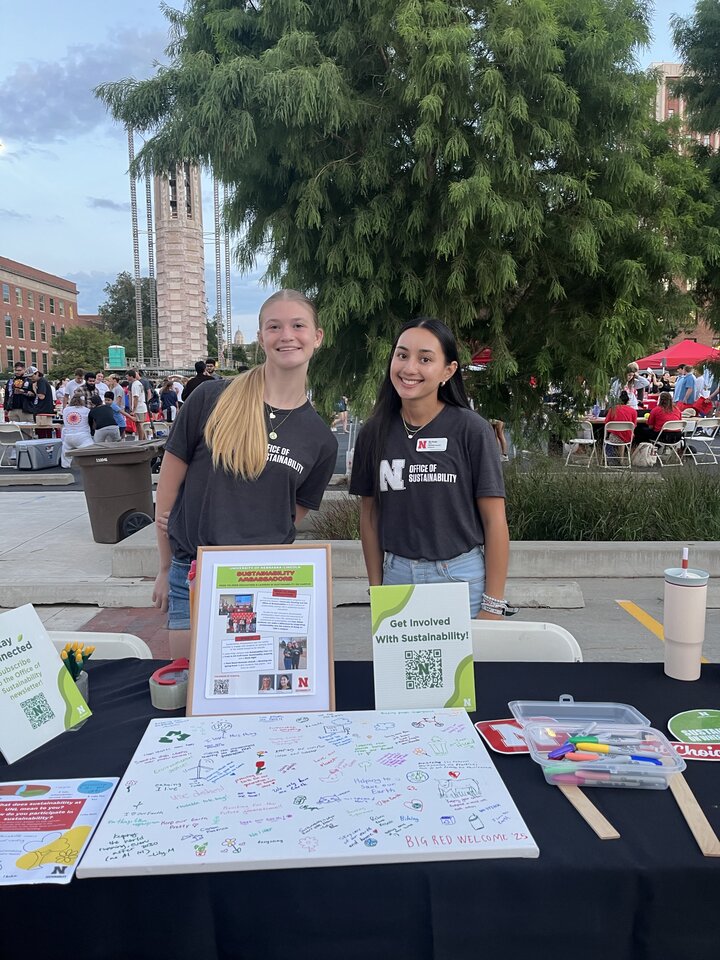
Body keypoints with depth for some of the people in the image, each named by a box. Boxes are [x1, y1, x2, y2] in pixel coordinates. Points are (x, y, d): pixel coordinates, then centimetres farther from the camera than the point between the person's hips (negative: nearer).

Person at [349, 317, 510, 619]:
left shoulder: (471, 430, -9)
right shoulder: (374, 433, 1)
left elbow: (495, 521, -8)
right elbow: (370, 516, 8)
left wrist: (492, 606, -9)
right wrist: (375, 589, 7)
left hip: (462, 579, -2)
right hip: (397, 575, 3)